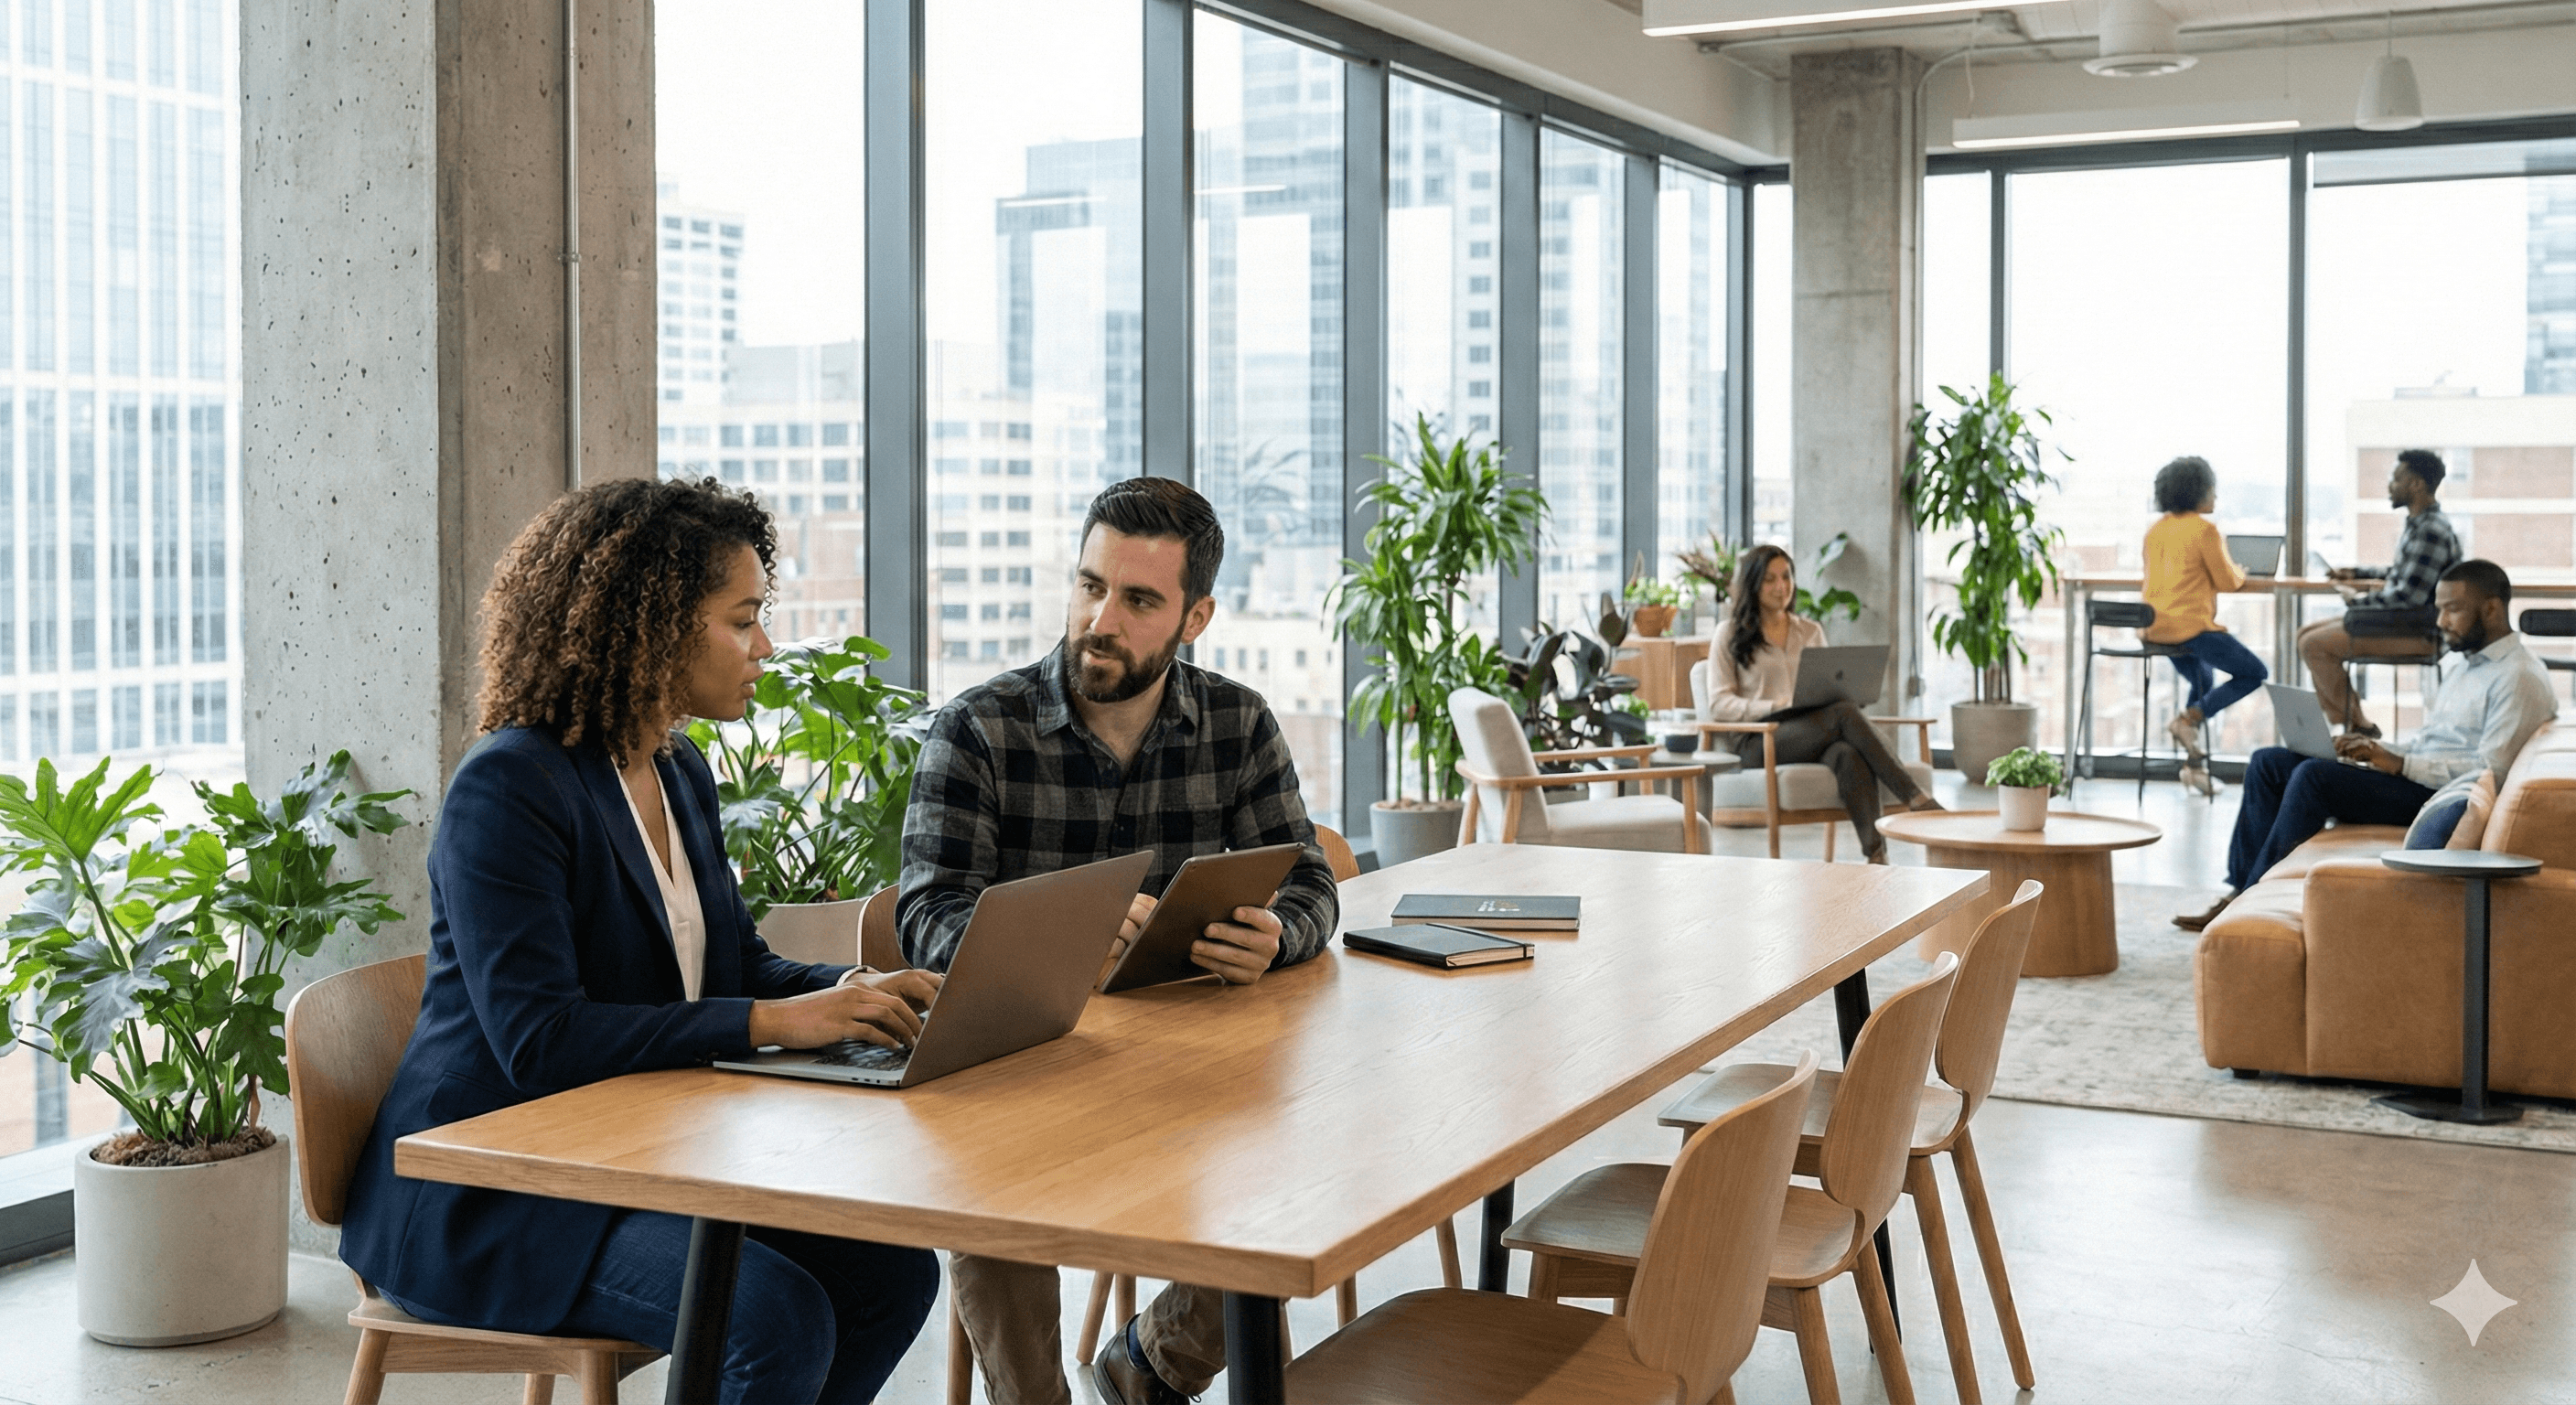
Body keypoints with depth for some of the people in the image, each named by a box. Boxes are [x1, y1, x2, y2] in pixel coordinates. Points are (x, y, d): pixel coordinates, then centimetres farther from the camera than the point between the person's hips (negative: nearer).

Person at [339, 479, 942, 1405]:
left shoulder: (681, 773, 10)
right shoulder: (509, 786, -17)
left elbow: (735, 963, 18)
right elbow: (538, 1040, -26)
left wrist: (853, 989, -4)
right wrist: (776, 1021, -28)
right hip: (488, 1190, -9)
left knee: (890, 1269, -9)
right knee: (779, 1315, -27)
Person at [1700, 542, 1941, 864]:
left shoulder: (1810, 632, 23)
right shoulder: (1730, 635, 9)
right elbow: (1719, 704, -1)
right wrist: (1777, 705, -17)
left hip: (1813, 732, 4)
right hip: (1759, 742, -4)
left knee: (1849, 755, -36)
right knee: (1844, 714, -33)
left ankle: (1876, 853, -51)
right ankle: (1915, 798, -37)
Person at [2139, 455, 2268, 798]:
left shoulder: (2156, 529, 12)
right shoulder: (2204, 528, -12)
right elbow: (2228, 581, -8)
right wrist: (2239, 571, 15)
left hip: (2155, 628, 9)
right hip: (2190, 625, -8)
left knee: (2204, 682, 30)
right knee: (2254, 674, 5)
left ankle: (2194, 764, 22)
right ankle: (2189, 718, -9)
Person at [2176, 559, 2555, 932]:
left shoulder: (2520, 677, -8)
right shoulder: (2466, 668, 23)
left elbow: (2493, 768, -18)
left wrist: (2399, 764, -18)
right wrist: (2379, 749, 4)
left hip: (2437, 793, -10)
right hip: (2411, 777, 10)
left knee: (2313, 775, -28)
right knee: (2268, 763, -2)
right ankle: (2240, 885, -12)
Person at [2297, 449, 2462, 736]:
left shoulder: (2432, 532, -20)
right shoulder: (2416, 524, 12)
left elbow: (2411, 596, -25)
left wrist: (2359, 601, -13)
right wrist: (2358, 573, 21)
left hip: (2416, 632, -11)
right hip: (2397, 620, 11)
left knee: (2314, 645, -15)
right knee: (2308, 635, 10)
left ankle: (2358, 726, -4)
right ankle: (2345, 723, 8)